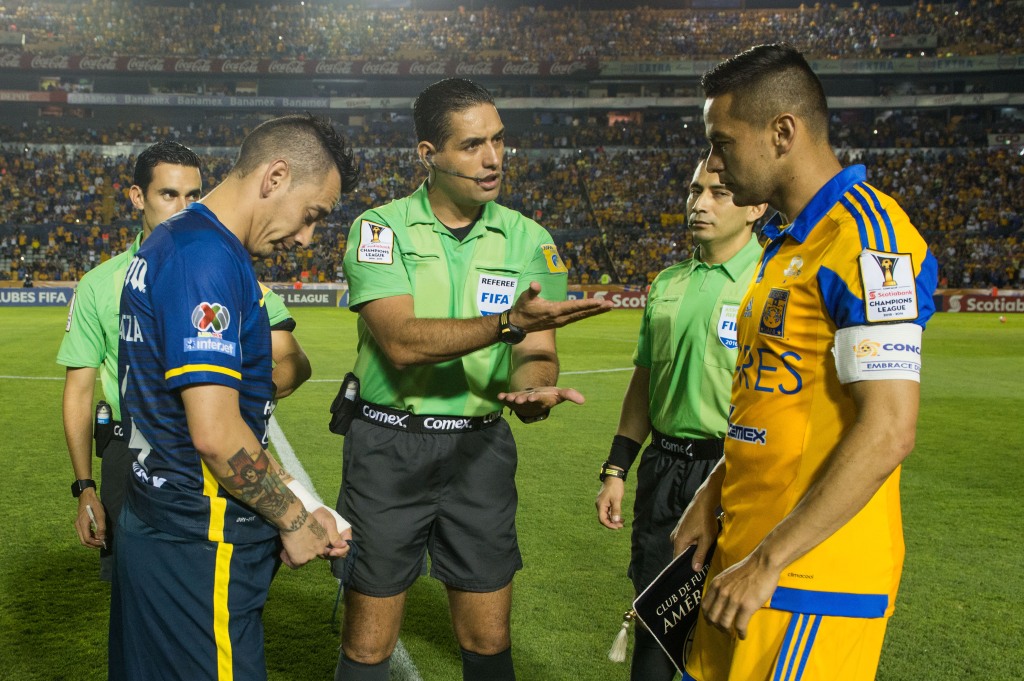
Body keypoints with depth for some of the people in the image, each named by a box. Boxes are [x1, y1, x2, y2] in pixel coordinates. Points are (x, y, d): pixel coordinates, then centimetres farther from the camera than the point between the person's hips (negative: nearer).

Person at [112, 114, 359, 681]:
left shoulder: (170, 242, 12)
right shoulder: (208, 258, -20)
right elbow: (215, 433, -25)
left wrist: (296, 508, 11)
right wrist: (294, 520, -9)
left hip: (153, 525, 10)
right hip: (198, 546, -10)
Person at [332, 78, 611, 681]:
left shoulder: (529, 240, 3)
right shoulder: (379, 229, -5)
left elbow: (538, 352, -2)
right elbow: (402, 341, -20)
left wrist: (533, 384, -27)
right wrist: (508, 322, -32)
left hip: (480, 448, 2)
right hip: (388, 445, -2)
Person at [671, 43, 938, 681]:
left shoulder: (866, 234, -16)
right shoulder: (786, 244, 14)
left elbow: (887, 433, -23)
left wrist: (767, 562, -20)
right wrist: (712, 497, 14)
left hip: (815, 577, -9)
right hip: (747, 555, 9)